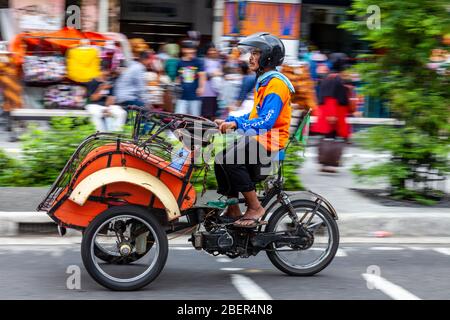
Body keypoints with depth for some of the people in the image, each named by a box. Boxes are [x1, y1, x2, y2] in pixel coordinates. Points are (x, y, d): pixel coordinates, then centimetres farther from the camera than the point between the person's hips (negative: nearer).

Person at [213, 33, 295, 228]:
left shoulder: (276, 84, -15)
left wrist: (236, 124, -36)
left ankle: (255, 209, -17)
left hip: (269, 142, -10)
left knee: (231, 161, -26)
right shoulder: (263, 81, 20)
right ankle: (233, 210, 7)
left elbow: (266, 121, -27)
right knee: (221, 161, 1)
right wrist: (228, 121, 13)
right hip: (257, 138, 10)